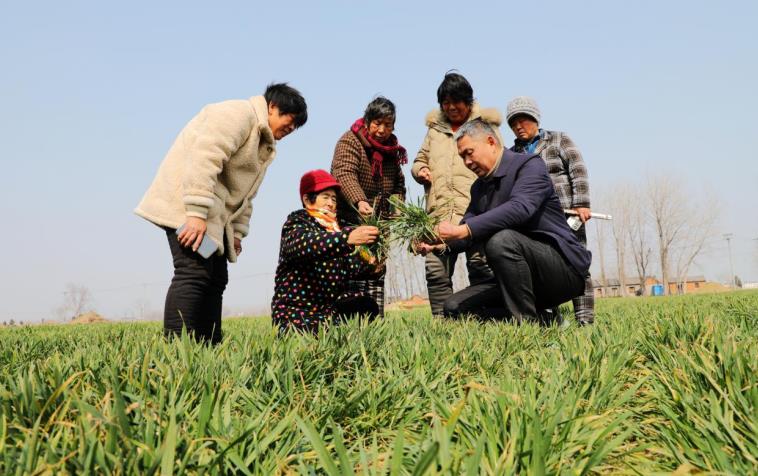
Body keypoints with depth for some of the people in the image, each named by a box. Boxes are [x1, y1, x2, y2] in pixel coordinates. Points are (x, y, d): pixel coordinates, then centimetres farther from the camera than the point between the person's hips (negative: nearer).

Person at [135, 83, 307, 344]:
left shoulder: (262, 142, 24)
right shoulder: (238, 114, -9)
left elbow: (244, 194, 24)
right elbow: (204, 159, -23)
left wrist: (237, 231, 14)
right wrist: (197, 213, -28)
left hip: (214, 216, 11)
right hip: (187, 204, -11)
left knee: (216, 279, 7)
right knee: (195, 272, -20)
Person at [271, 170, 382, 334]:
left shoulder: (335, 229, 18)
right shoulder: (297, 221, -5)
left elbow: (349, 264, 7)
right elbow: (305, 245, -30)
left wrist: (370, 266, -15)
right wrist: (348, 237, -44)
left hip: (330, 307, 6)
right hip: (296, 312, -6)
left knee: (367, 306, -16)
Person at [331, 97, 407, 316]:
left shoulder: (392, 149, 13)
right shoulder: (350, 141, -7)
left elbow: (398, 185, 21)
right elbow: (345, 174, -24)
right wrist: (359, 201, -42)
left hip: (379, 223, 6)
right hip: (350, 218, -6)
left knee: (377, 273, 5)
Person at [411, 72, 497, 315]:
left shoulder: (485, 124, 13)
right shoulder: (435, 128, 23)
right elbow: (420, 159, 30)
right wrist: (420, 170, 6)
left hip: (476, 210, -3)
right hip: (439, 211, 3)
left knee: (480, 265, -9)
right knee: (436, 270, -2)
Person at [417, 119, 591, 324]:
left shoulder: (530, 164, -12)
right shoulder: (479, 187, 13)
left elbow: (520, 208, -30)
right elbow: (469, 228, 11)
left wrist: (463, 230, -35)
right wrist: (443, 244, -12)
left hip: (563, 266, -8)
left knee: (501, 240, -34)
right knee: (454, 307, 1)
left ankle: (528, 321, -19)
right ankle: (542, 318, 0)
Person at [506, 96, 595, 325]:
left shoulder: (559, 140, 10)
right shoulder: (511, 153, 17)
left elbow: (578, 172, 0)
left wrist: (581, 204, -10)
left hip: (566, 215, -2)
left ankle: (585, 318, -2)